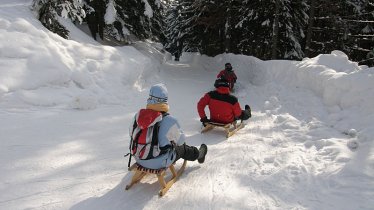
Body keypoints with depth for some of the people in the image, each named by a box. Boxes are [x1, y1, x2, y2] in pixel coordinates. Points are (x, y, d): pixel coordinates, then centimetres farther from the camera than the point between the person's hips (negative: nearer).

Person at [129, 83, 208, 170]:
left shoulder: (138, 115, -11)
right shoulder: (170, 120, -24)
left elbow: (131, 134, 6)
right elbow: (180, 140, -8)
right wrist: (171, 139, 16)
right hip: (160, 163, -5)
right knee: (182, 147, 24)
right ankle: (197, 154, 52)